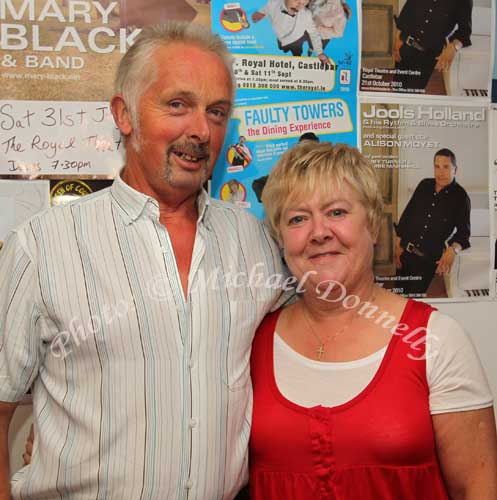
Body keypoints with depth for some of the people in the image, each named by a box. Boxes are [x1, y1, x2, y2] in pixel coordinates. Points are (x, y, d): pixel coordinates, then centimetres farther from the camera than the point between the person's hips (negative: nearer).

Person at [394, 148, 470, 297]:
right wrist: (398, 245, 4)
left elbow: (464, 230, -10)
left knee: (416, 296, 6)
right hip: (406, 252, 3)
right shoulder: (424, 185, 4)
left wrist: (453, 250, -30)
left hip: (430, 259, -3)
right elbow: (407, 214, 8)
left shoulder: (460, 197, -6)